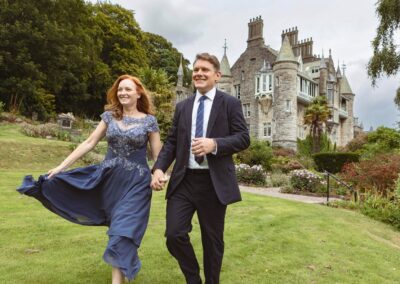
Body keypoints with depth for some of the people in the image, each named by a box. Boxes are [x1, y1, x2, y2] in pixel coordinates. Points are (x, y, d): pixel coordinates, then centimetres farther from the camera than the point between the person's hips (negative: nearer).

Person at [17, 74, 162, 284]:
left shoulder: (149, 121, -3)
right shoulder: (109, 116, 4)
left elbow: (158, 155, -2)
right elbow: (89, 143, 4)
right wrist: (61, 166, -1)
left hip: (136, 182, -3)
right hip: (109, 178, 3)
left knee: (123, 229, -5)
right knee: (117, 226, 14)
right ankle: (128, 263, 38)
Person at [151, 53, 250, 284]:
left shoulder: (230, 103, 2)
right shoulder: (182, 107, 13)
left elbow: (244, 138, -5)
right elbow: (172, 142, 11)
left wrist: (214, 144, -22)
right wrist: (159, 168, -5)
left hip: (214, 182, -3)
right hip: (183, 180, 3)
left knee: (212, 240, 10)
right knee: (174, 235, -2)